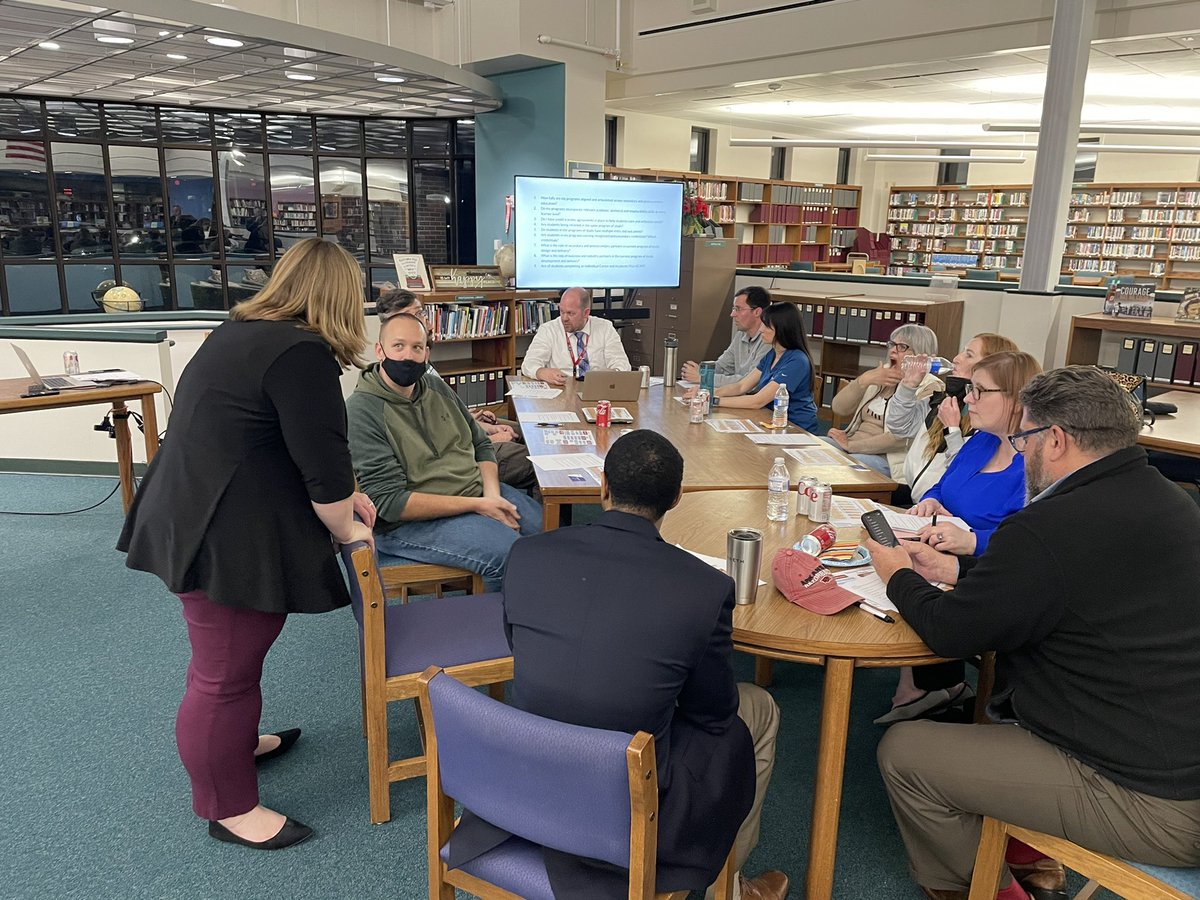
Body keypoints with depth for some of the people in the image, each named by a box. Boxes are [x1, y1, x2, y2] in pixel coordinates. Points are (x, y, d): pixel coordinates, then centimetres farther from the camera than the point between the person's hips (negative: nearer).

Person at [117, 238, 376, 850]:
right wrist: (347, 530, -1)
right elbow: (323, 462, -19)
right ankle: (230, 809, 23)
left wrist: (340, 496, 20)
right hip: (227, 540, -10)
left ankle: (236, 743, 48)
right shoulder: (304, 354, -20)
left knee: (227, 662, 27)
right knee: (225, 675, 6)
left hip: (190, 519, 10)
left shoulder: (241, 331, 12)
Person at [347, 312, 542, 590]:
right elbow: (389, 502, -21)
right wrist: (476, 505, -21)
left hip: (478, 492, 8)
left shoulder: (435, 386, 9)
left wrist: (491, 492, -8)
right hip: (410, 520, -8)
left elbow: (481, 444, 14)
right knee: (510, 553, -28)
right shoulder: (361, 411, -15)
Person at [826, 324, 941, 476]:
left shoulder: (929, 389, -6)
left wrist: (850, 445, -16)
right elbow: (839, 409, 7)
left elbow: (900, 436, -17)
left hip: (888, 459, -7)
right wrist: (864, 380, -8)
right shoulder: (881, 375, 14)